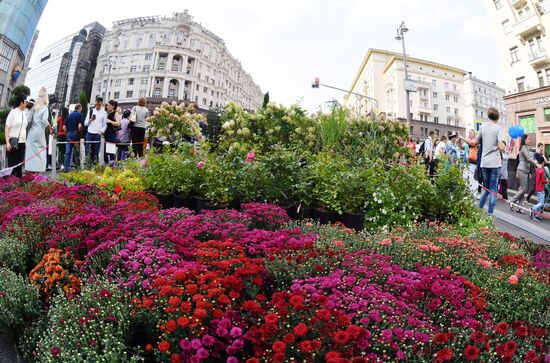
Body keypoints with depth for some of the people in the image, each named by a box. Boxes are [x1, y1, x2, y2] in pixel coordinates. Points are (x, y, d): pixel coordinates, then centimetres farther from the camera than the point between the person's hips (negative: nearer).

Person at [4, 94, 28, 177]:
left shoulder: (24, 113, 10)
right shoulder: (13, 112, -6)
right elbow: (7, 128, -7)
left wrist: (27, 141, 10)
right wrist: (7, 142, -15)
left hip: (22, 142, 5)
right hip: (13, 143, -5)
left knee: (20, 164, 9)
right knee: (12, 165, -2)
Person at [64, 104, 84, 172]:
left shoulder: (70, 115, 13)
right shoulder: (80, 115, -3)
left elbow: (64, 127, 10)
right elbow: (80, 126, -17)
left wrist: (67, 133, 18)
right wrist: (80, 133, -3)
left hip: (69, 134, 5)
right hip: (75, 134, -5)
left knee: (68, 152, 7)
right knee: (77, 150, 6)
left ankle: (66, 167, 8)